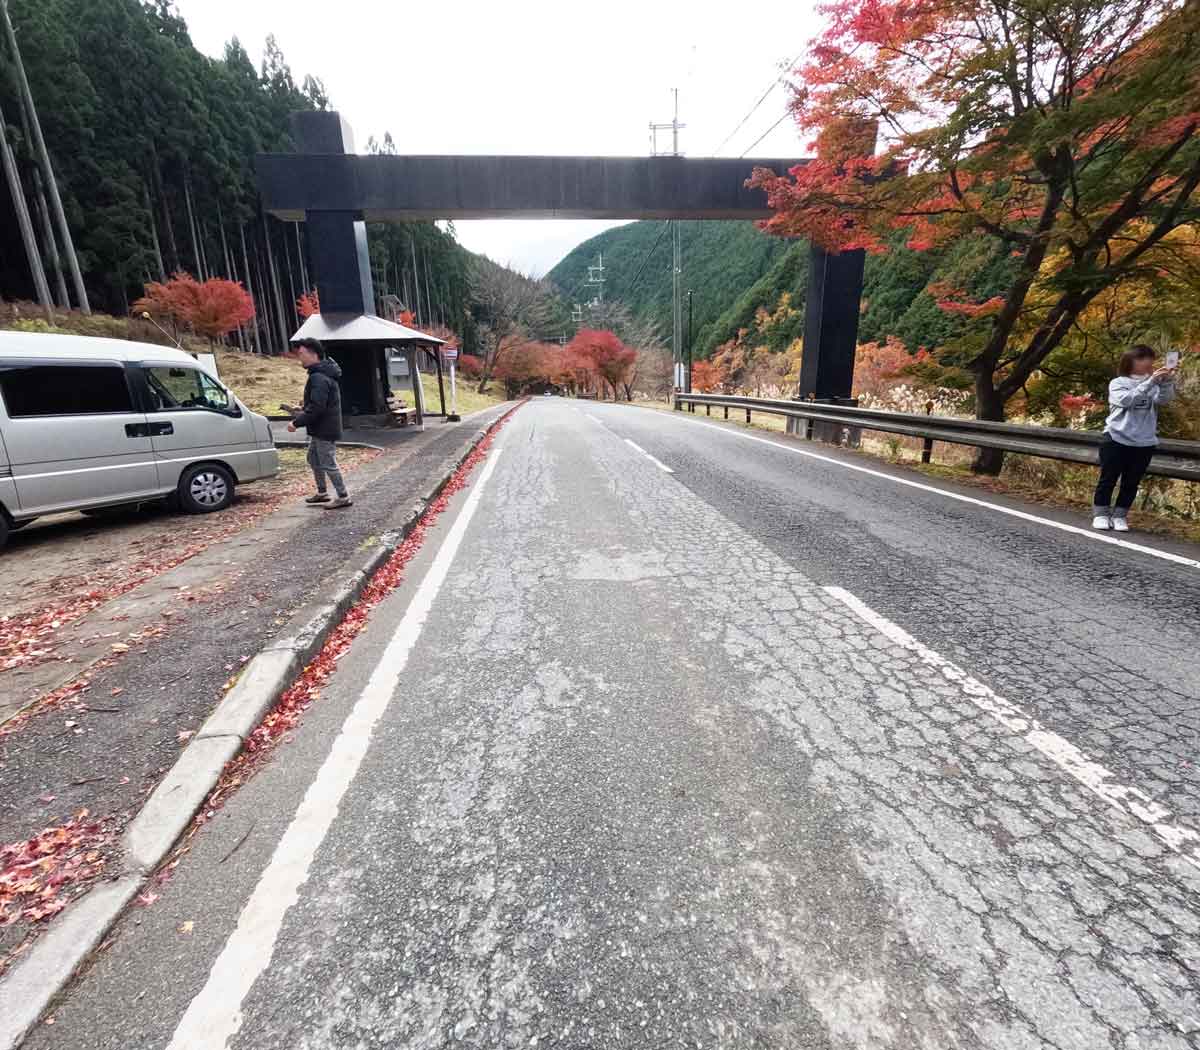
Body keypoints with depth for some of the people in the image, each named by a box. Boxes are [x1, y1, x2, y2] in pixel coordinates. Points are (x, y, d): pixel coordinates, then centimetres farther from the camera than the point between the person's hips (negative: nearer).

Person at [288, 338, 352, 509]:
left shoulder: (319, 378, -22)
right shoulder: (322, 373, 11)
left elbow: (317, 407, -28)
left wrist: (297, 422, -23)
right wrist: (305, 408, 18)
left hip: (324, 429, -11)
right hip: (320, 429, 11)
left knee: (328, 464, -2)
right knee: (313, 459, 20)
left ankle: (343, 497, 7)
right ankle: (322, 492, 31)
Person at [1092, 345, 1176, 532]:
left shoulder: (1154, 384, 11)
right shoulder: (1118, 383, 1)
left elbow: (1163, 398, -9)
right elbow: (1127, 400, -17)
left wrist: (1167, 381, -25)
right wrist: (1150, 381, -26)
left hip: (1144, 444, 4)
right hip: (1116, 440, -3)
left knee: (1131, 483, 7)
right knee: (1108, 479, 1)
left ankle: (1119, 515, 15)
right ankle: (1101, 514, 12)